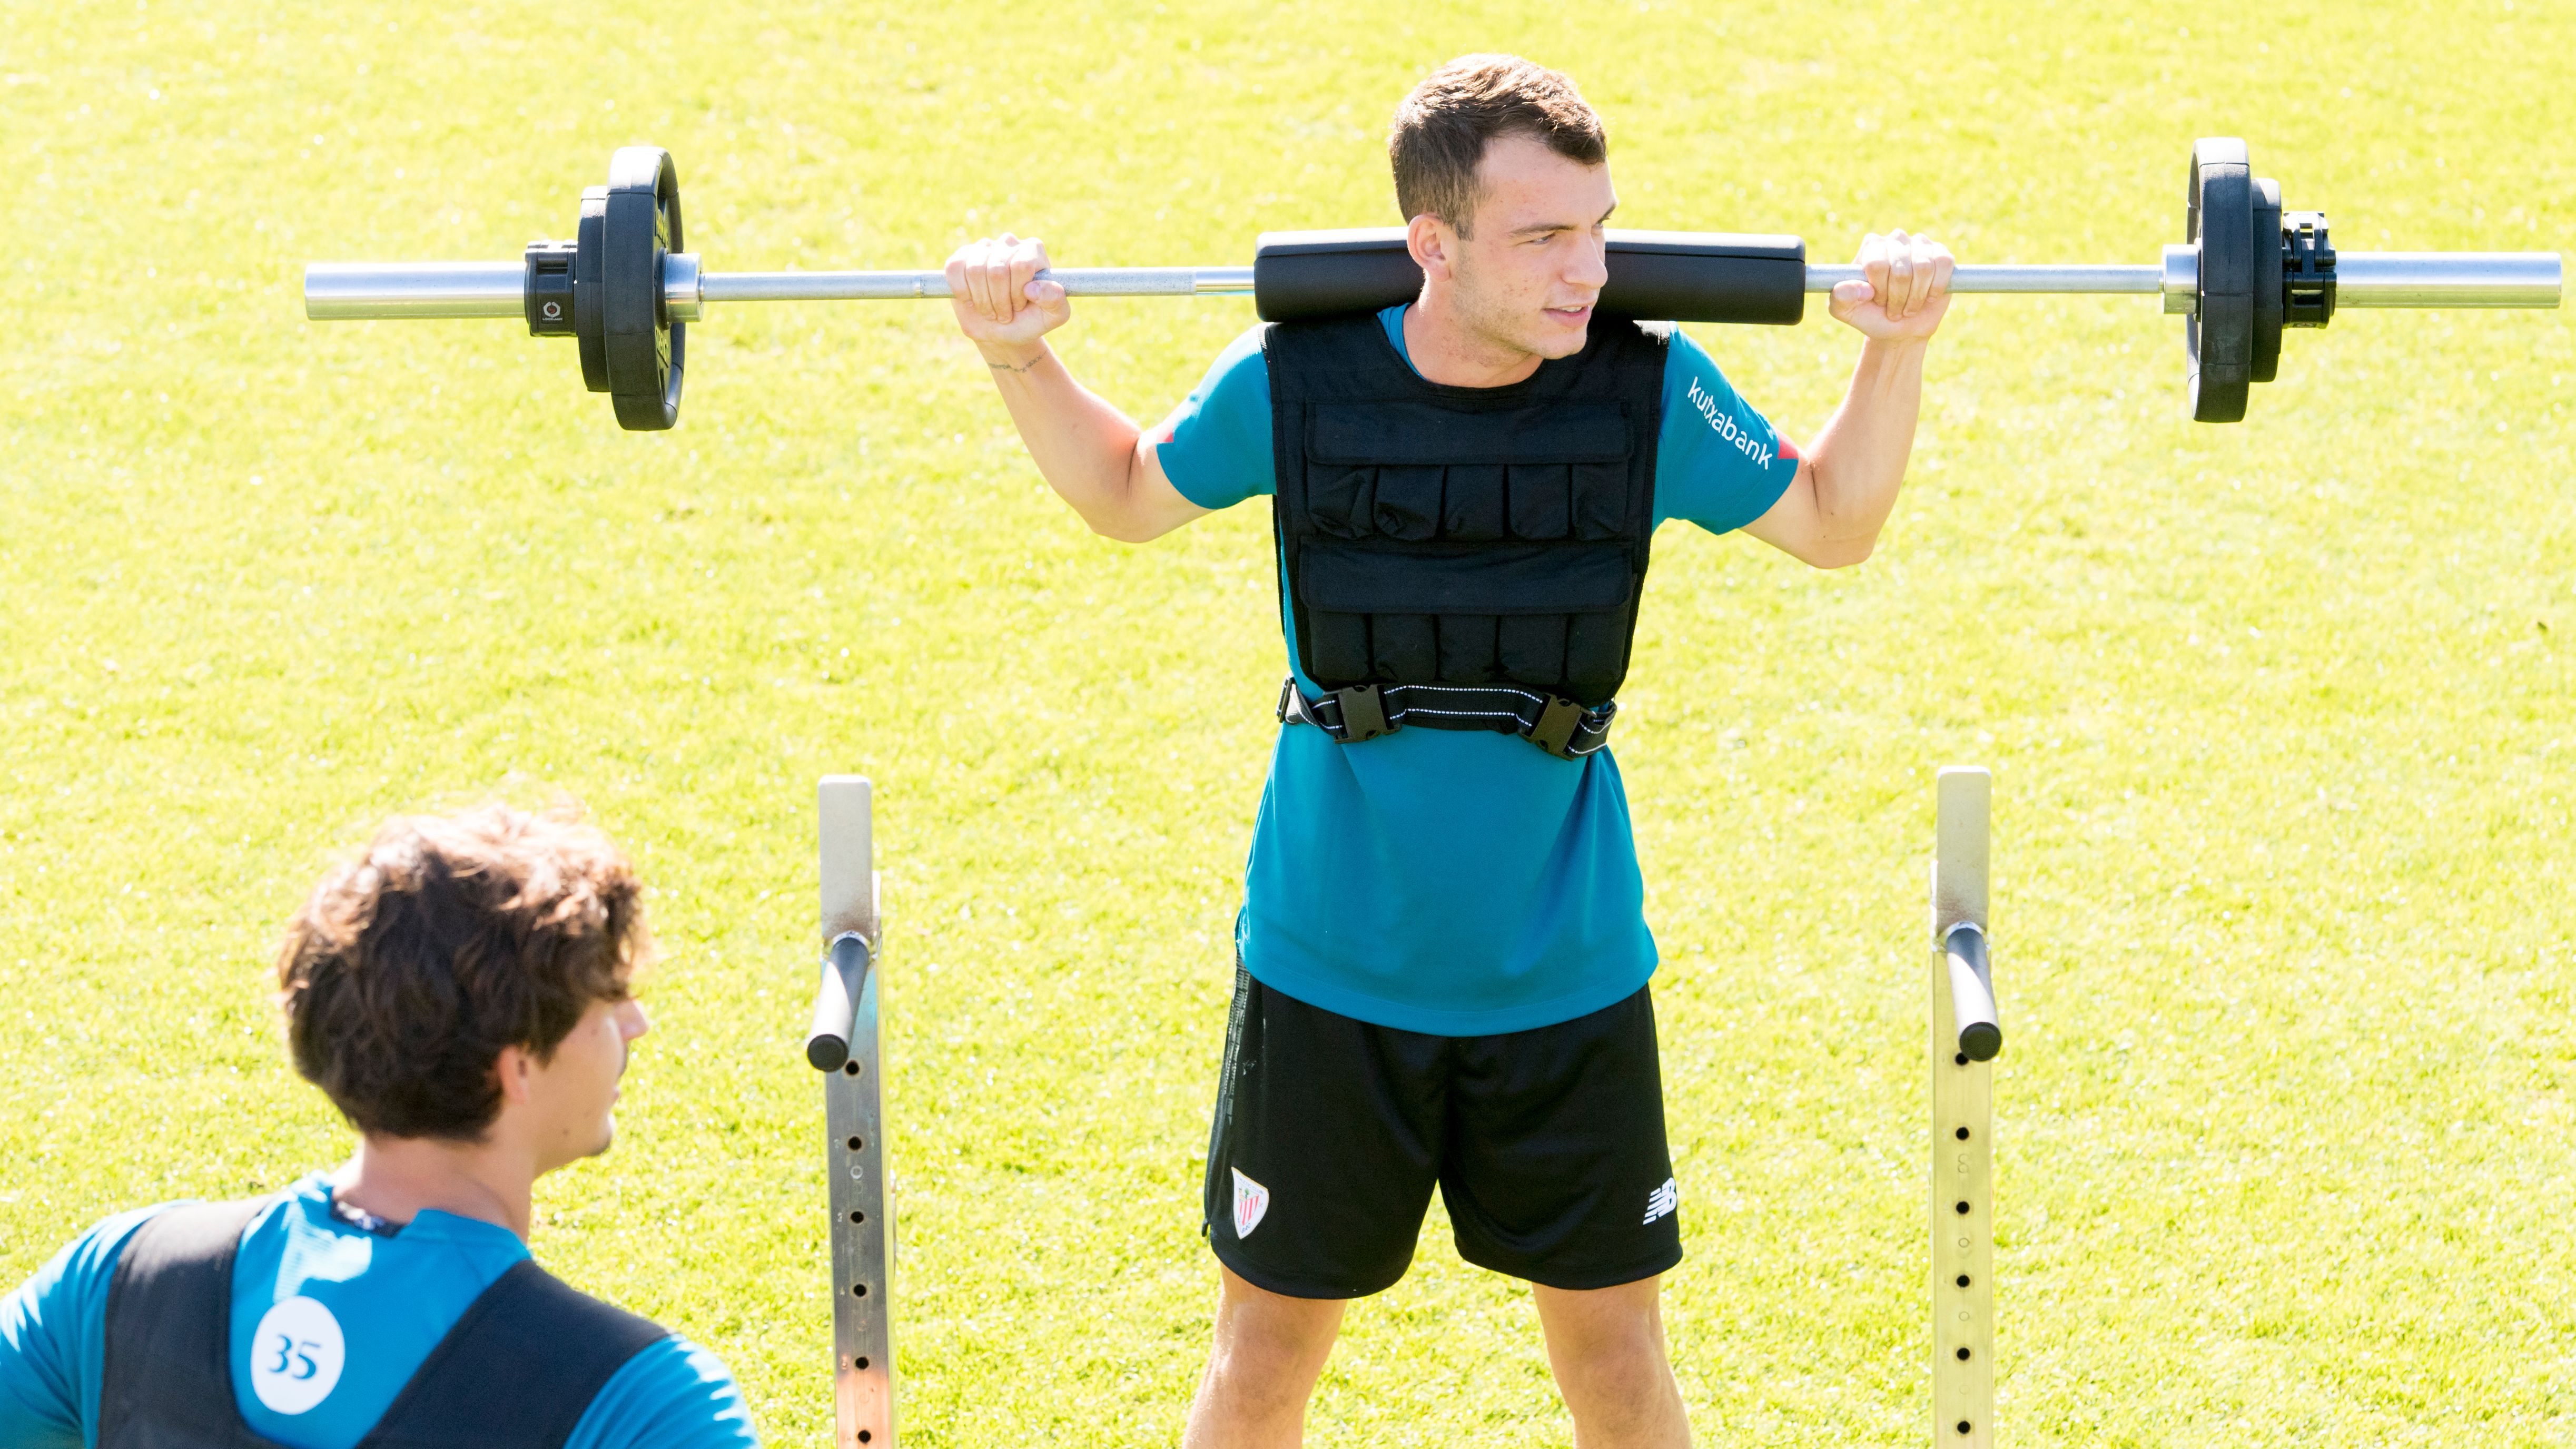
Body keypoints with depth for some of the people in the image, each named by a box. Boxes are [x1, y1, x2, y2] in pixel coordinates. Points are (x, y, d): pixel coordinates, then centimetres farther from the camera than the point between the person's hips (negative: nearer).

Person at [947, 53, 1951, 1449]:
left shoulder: (1649, 391, -11)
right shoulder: (1290, 386, -13)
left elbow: (1833, 525, 6)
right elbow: (1127, 498, 8)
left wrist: (1896, 346, -7)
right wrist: (1020, 358, -6)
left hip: (1568, 970, 1)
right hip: (1329, 968, -1)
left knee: (1611, 1337, 14)